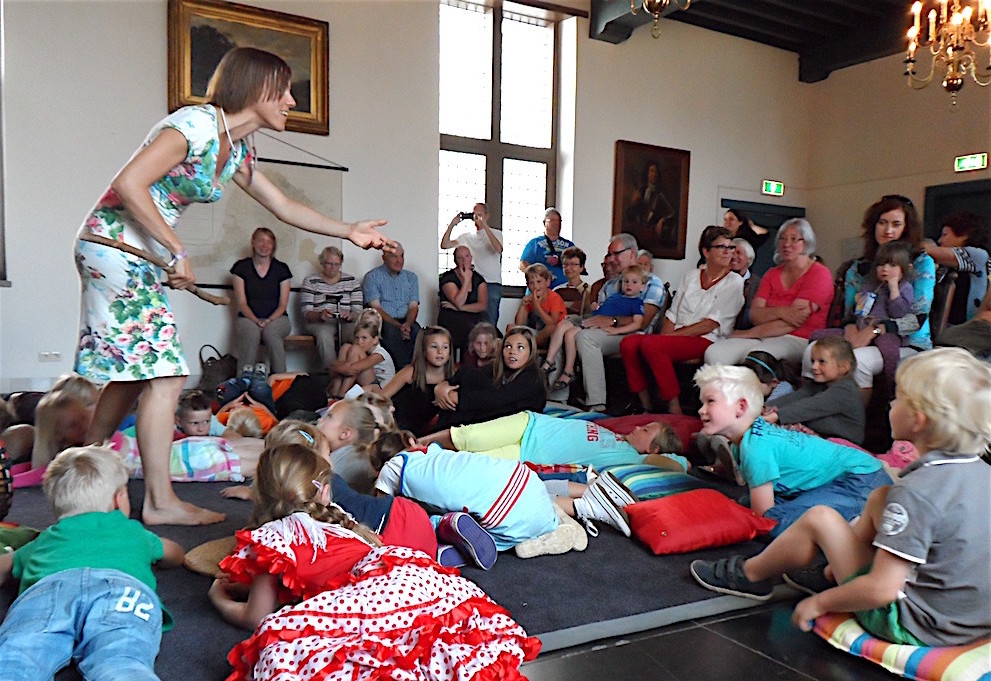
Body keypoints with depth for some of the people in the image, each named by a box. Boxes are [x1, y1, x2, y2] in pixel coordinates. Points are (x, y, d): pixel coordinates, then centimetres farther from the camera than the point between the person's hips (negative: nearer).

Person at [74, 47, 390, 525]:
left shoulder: (236, 150, 12)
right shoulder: (197, 124, -17)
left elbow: (283, 207, 19)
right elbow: (128, 184, -23)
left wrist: (349, 231, 15)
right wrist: (177, 251, -20)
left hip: (138, 256, 10)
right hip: (114, 243, -10)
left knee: (135, 371, 15)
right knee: (165, 373, -10)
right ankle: (160, 501, -2)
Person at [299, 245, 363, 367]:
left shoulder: (352, 281, 12)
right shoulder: (310, 281, 8)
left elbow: (358, 311, 4)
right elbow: (306, 313, -1)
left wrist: (350, 315, -20)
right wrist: (320, 315, -24)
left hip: (346, 323, 1)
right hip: (318, 323, -1)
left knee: (356, 333, -34)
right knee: (324, 334, -36)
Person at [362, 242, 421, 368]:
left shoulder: (411, 277, 18)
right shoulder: (372, 277, 4)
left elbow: (413, 306, 9)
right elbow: (376, 308, -6)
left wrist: (407, 324, -15)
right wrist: (398, 326, -19)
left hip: (406, 322, 3)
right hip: (382, 323, -3)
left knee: (417, 331, -31)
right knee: (393, 332, -36)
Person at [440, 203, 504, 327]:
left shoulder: (495, 233, 6)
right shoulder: (467, 236, 16)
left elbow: (498, 249, -16)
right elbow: (444, 245, 9)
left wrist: (485, 226, -19)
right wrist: (452, 224, 0)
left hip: (492, 284, -3)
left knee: (489, 322, -9)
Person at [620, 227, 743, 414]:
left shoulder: (734, 282, 3)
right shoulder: (691, 276, 19)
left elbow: (711, 324, -7)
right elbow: (672, 314, 15)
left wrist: (673, 335, -12)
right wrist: (664, 335, -5)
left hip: (706, 341, -5)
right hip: (677, 338, 6)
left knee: (650, 344, -31)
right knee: (628, 343, -20)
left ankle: (675, 409, -25)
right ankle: (646, 406, -10)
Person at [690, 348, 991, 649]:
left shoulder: (915, 492, -27)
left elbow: (881, 589, -28)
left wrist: (819, 603, -12)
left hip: (913, 627, -8)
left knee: (819, 518, -5)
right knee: (880, 499, 14)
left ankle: (749, 574, 18)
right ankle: (830, 575, 28)